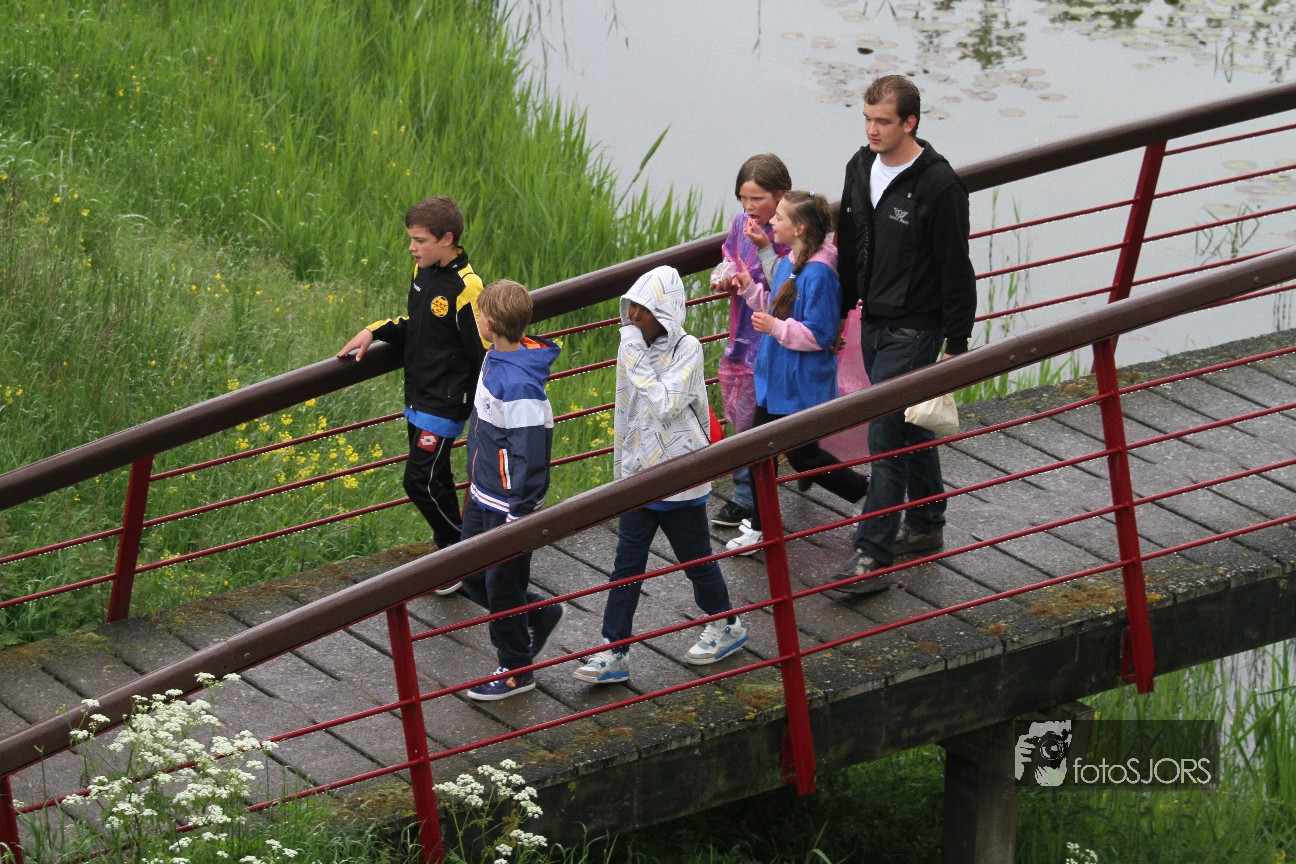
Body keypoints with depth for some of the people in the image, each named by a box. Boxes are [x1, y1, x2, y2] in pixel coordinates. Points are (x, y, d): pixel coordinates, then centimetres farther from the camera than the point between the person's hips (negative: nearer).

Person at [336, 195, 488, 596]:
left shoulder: (465, 288, -23)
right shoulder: (423, 272, 4)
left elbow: (485, 356, -18)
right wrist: (375, 332, 4)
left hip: (444, 403, -9)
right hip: (418, 398, 9)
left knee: (421, 481, -7)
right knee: (436, 480, 16)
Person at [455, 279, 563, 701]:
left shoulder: (519, 385, -30)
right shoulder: (494, 359, 0)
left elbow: (530, 454, -26)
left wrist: (518, 517, -21)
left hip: (509, 504, -9)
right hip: (483, 496, 9)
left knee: (502, 587, 7)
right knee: (472, 576, 20)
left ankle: (516, 670, 25)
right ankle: (539, 615, 40)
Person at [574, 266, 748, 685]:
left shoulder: (686, 350, -17)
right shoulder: (634, 346, 2)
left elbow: (664, 405, -30)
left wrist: (636, 359, -29)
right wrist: (620, 466, 18)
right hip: (639, 474, 6)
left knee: (695, 557, 11)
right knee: (627, 563, 3)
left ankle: (727, 626, 33)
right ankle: (614, 653, 5)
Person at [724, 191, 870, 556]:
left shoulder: (818, 273, -24)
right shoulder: (788, 261, 4)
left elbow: (818, 334, -24)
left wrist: (775, 328, -27)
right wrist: (750, 289, 4)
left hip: (803, 385, -9)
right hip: (775, 376, 9)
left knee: (802, 455, 4)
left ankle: (869, 492, 23)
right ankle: (759, 526, 24)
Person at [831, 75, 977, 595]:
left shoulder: (939, 186, -19)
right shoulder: (861, 168, 5)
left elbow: (956, 271, -15)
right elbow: (849, 247, 17)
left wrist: (956, 345, -14)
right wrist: (839, 312, 20)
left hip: (914, 331, -8)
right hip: (873, 326, 8)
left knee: (886, 436, -9)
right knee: (911, 428, 20)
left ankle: (873, 555, -7)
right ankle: (925, 526, 34)